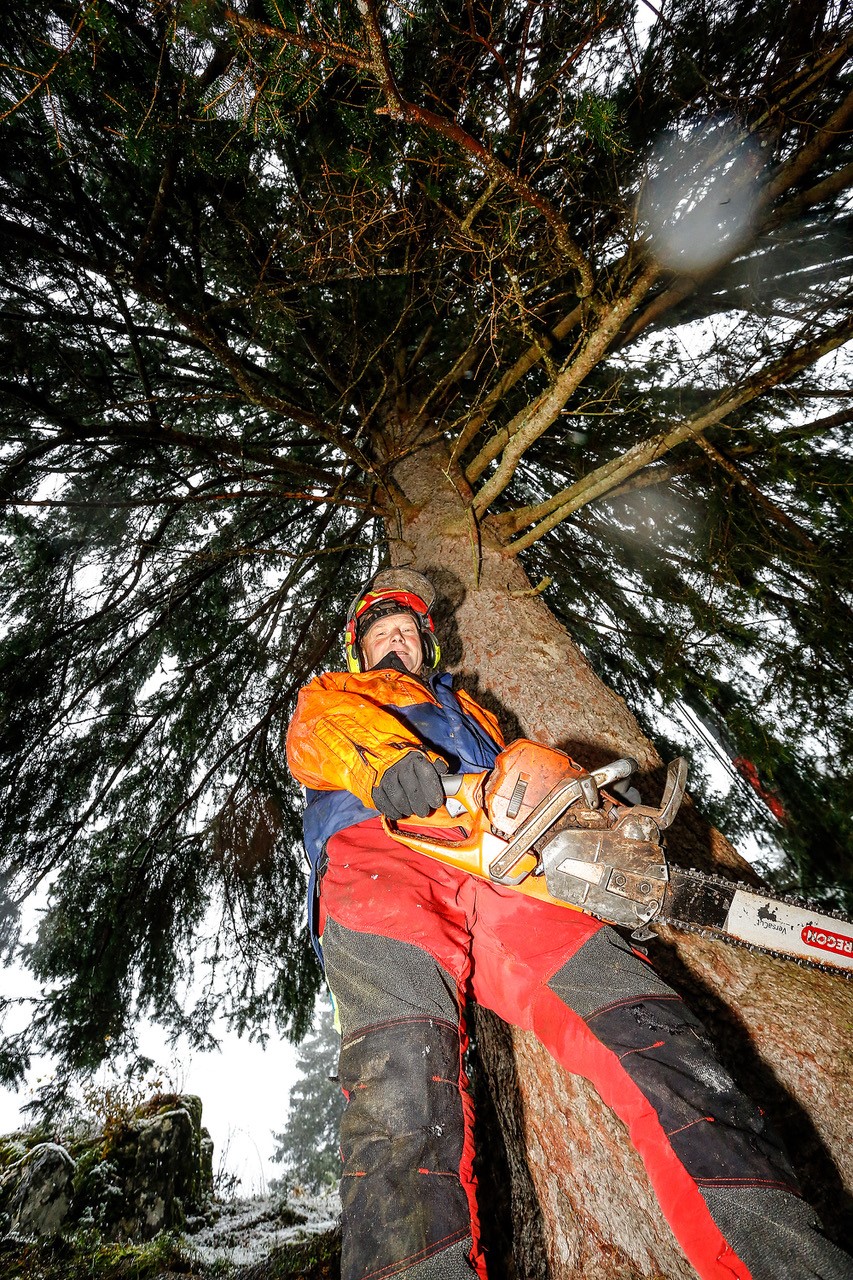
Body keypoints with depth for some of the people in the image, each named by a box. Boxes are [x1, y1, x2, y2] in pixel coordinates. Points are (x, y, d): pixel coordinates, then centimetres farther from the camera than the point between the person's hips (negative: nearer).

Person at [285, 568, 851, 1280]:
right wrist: (384, 759, -18)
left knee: (650, 1032, -17)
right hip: (381, 859, -2)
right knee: (401, 1062, -31)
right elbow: (319, 735, 7)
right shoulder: (330, 695, 32)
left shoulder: (466, 708, 41)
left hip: (503, 866, 3)